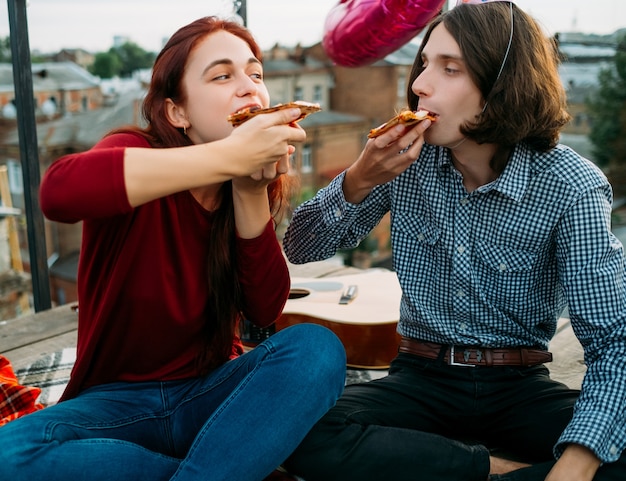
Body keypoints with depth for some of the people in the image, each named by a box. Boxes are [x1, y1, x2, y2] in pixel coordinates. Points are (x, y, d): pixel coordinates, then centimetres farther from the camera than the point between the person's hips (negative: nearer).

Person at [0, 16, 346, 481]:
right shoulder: (135, 155, -11)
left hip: (211, 391, 3)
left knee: (318, 348, -26)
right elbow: (59, 189, -37)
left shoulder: (253, 183, 2)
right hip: (118, 401, -2)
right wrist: (230, 155, -38)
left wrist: (251, 191, -21)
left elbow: (265, 310, -9)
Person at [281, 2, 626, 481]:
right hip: (420, 380, 2)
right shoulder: (407, 155, -5)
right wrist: (359, 180, -21)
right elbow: (301, 247, -1)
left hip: (520, 387, -2)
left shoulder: (572, 187, -13)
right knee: (307, 437, -27)